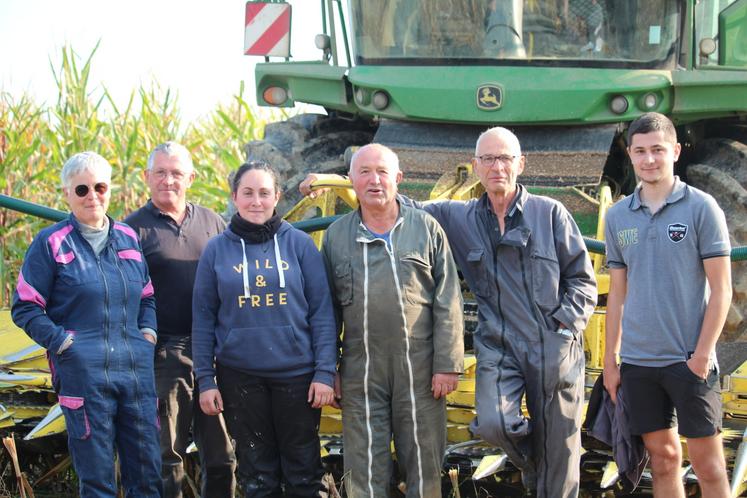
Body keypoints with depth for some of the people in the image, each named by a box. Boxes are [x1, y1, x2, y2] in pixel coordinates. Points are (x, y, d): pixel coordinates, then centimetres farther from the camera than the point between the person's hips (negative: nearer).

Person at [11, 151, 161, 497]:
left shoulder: (128, 238, 14)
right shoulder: (51, 243, 1)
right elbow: (24, 308, 0)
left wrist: (148, 332, 6)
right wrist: (63, 342, -10)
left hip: (137, 367, 4)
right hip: (82, 370, -4)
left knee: (147, 470, 6)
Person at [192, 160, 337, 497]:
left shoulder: (299, 244, 0)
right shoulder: (217, 249, 3)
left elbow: (322, 311, -1)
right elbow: (203, 318, 4)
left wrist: (325, 372, -7)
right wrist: (205, 380, 0)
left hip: (297, 374, -1)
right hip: (240, 377, 1)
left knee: (303, 470, 5)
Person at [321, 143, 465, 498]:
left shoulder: (427, 229, 3)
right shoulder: (336, 236, 8)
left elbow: (448, 303, 1)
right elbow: (327, 309, 11)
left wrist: (448, 364, -5)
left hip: (419, 370, -1)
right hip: (360, 373, 1)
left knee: (424, 463, 5)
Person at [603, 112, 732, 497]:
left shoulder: (701, 208, -4)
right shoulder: (618, 216, 8)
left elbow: (721, 288, -5)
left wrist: (702, 354, -12)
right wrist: (610, 360, 10)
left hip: (689, 360, -4)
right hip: (637, 362, 4)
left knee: (706, 462, -2)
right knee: (662, 458, 10)